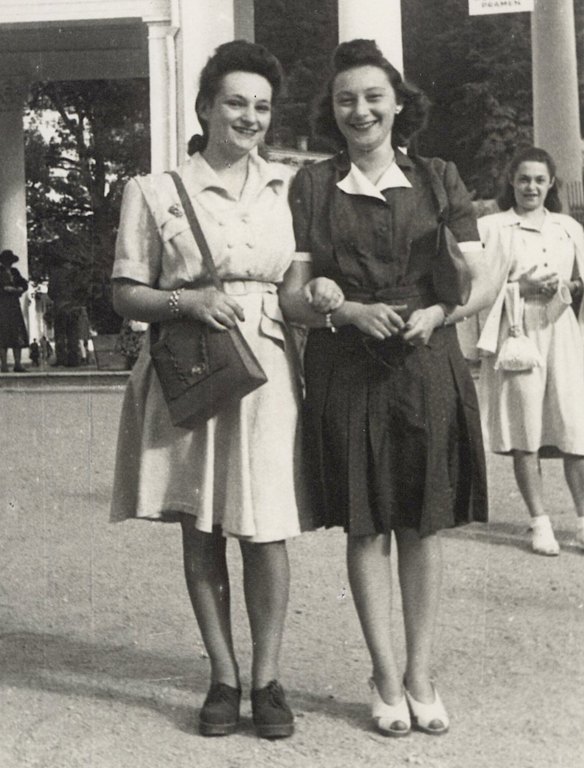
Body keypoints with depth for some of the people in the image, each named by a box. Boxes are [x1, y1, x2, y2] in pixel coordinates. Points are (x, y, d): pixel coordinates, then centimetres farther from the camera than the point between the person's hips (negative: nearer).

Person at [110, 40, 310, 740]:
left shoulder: (286, 188, 11)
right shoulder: (155, 191, 3)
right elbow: (126, 295, 1)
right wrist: (188, 300, -15)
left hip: (266, 371, 1)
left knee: (264, 530, -1)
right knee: (200, 530, 6)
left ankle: (266, 678, 14)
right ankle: (222, 675, 20)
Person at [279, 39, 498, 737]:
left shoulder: (438, 179, 8)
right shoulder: (310, 186, 6)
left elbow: (483, 282, 4)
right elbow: (291, 294, 1)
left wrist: (437, 313, -15)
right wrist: (352, 311, -17)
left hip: (427, 369, 1)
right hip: (344, 372, -1)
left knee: (423, 527, 6)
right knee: (366, 528, 4)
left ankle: (420, 674, 19)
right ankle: (386, 679, 16)